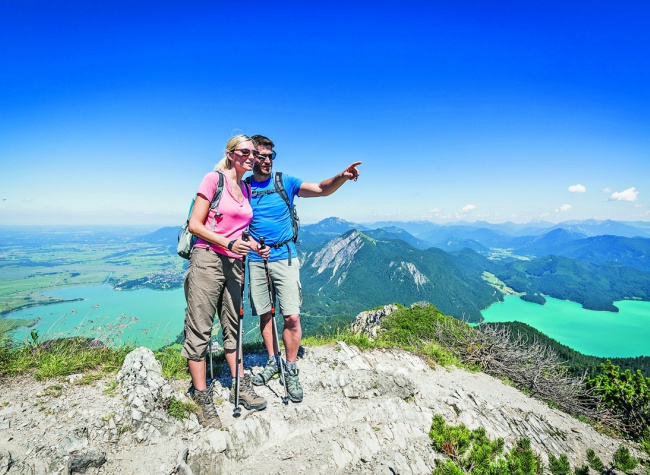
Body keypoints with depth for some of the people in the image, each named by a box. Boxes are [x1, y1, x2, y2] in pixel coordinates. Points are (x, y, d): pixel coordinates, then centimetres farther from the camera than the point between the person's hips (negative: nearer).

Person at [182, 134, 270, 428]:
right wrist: (228, 243, -20)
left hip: (234, 265, 7)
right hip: (207, 260, -6)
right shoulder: (214, 179, -5)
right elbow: (194, 225, -9)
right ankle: (202, 398, 11)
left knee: (233, 326, 14)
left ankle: (240, 386, 26)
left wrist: (253, 246, 4)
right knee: (199, 329, 0)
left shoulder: (246, 189, 14)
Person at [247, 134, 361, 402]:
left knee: (292, 317, -6)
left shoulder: (285, 182, 2)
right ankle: (272, 362, 31)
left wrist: (342, 177, -27)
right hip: (256, 260, 2)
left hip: (284, 257, -2)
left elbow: (321, 189, -8)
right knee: (264, 314, 11)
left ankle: (291, 370, 13)